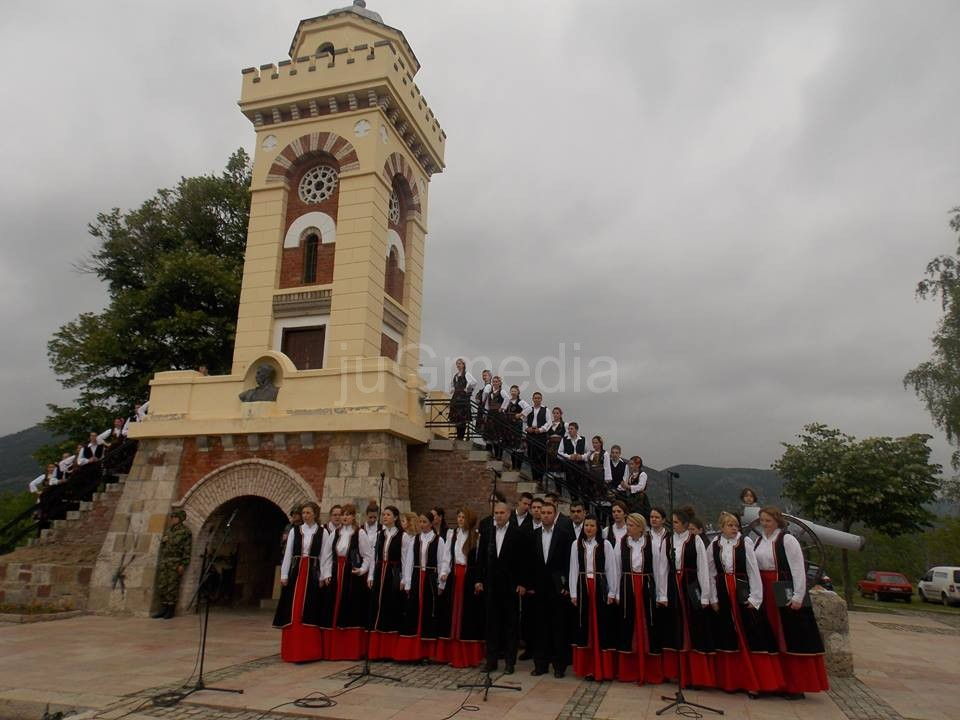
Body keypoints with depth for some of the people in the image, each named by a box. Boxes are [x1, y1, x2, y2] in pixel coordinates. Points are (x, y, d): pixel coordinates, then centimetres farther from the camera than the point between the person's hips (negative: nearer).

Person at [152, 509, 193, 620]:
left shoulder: (185, 531, -4)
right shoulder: (168, 530, 17)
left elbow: (187, 550, -8)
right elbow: (162, 545, 22)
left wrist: (183, 564, -13)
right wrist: (159, 562, 11)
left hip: (175, 562, -7)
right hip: (163, 561, 7)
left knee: (172, 586, -4)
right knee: (161, 586, 5)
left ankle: (171, 609, 3)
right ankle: (163, 608, 13)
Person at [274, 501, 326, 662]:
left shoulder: (322, 532, 0)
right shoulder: (294, 530, 5)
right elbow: (288, 553, 5)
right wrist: (284, 575, 0)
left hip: (313, 573, -2)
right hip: (296, 571, 2)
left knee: (310, 611, 2)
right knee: (293, 611, 4)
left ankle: (309, 651, 12)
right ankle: (292, 650, 15)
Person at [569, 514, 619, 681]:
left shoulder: (605, 544, -2)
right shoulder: (576, 544, 3)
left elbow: (611, 569, -1)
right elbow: (573, 570, 4)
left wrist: (612, 593, -3)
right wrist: (573, 593, 1)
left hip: (601, 587, -2)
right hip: (582, 588, 2)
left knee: (602, 627, 2)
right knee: (585, 627, 8)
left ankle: (604, 669, 13)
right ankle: (587, 667, 19)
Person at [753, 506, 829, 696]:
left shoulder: (787, 540, -9)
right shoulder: (758, 541, 10)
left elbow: (799, 569, -12)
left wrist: (798, 597, -16)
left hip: (785, 595, -6)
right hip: (764, 595, 6)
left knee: (791, 639, 1)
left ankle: (796, 686, 10)